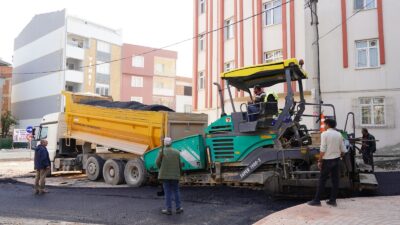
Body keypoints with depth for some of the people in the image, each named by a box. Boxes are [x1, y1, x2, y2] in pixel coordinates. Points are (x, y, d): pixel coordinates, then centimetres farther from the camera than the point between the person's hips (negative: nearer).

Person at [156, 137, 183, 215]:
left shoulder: (162, 151, -9)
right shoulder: (177, 152, -1)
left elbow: (157, 162, -6)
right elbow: (179, 164, 2)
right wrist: (179, 172, 19)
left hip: (165, 175, -2)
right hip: (175, 175, 2)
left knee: (168, 192, 3)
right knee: (176, 192, 12)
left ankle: (169, 209, 7)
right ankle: (178, 208, 17)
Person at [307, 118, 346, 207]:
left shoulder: (325, 134, -11)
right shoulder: (339, 134, 6)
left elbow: (322, 149, -16)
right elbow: (343, 150, 6)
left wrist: (320, 161, -9)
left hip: (327, 160, -5)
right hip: (336, 159, 5)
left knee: (322, 180, 0)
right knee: (335, 180, 9)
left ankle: (317, 200, 4)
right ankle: (333, 200, 15)